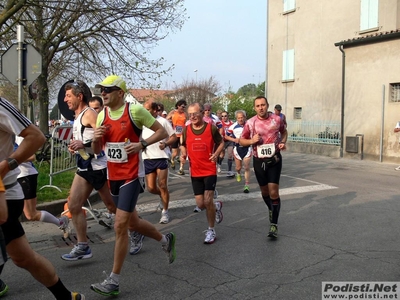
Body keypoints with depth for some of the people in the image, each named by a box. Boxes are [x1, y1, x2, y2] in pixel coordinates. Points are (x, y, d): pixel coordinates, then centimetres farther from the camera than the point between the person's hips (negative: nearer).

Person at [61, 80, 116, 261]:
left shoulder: (89, 114, -13)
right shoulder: (78, 117, 15)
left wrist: (84, 144, -28)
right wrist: (75, 146, 6)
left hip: (98, 168, -9)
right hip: (84, 168, 9)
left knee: (114, 207, 4)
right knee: (73, 206, 3)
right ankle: (82, 247, 10)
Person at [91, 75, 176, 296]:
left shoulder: (135, 110, -12)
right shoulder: (102, 115, 6)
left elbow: (162, 132, -5)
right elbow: (96, 150, 12)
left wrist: (142, 144, -20)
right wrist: (95, 138, -10)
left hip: (131, 175, -7)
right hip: (113, 176, 7)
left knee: (120, 225, -9)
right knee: (132, 220, 18)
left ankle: (114, 280, 3)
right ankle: (165, 240, 44)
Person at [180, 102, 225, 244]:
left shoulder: (211, 128, -8)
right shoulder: (186, 129, 0)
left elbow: (221, 142, 6)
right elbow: (183, 145, 16)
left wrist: (216, 154, -12)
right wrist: (183, 154, -5)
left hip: (210, 170, -3)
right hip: (195, 172, 3)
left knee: (207, 201, -9)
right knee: (200, 204, 4)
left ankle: (211, 231, 11)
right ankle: (216, 206, 40)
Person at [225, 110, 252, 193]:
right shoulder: (233, 127, -6)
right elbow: (226, 136, 3)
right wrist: (234, 140, -11)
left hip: (247, 148, -1)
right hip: (238, 148, 1)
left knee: (247, 168, -7)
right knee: (238, 167, 13)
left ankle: (246, 186, -1)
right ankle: (238, 173, 50)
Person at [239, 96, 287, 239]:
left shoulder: (277, 119, -5)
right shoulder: (250, 123, -6)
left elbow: (284, 132, 15)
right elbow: (241, 141, 4)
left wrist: (283, 142, -5)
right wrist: (252, 141, -16)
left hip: (274, 160, -1)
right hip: (259, 161, 2)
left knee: (274, 192, -8)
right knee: (264, 191, 15)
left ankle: (274, 225, -1)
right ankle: (271, 209, 46)